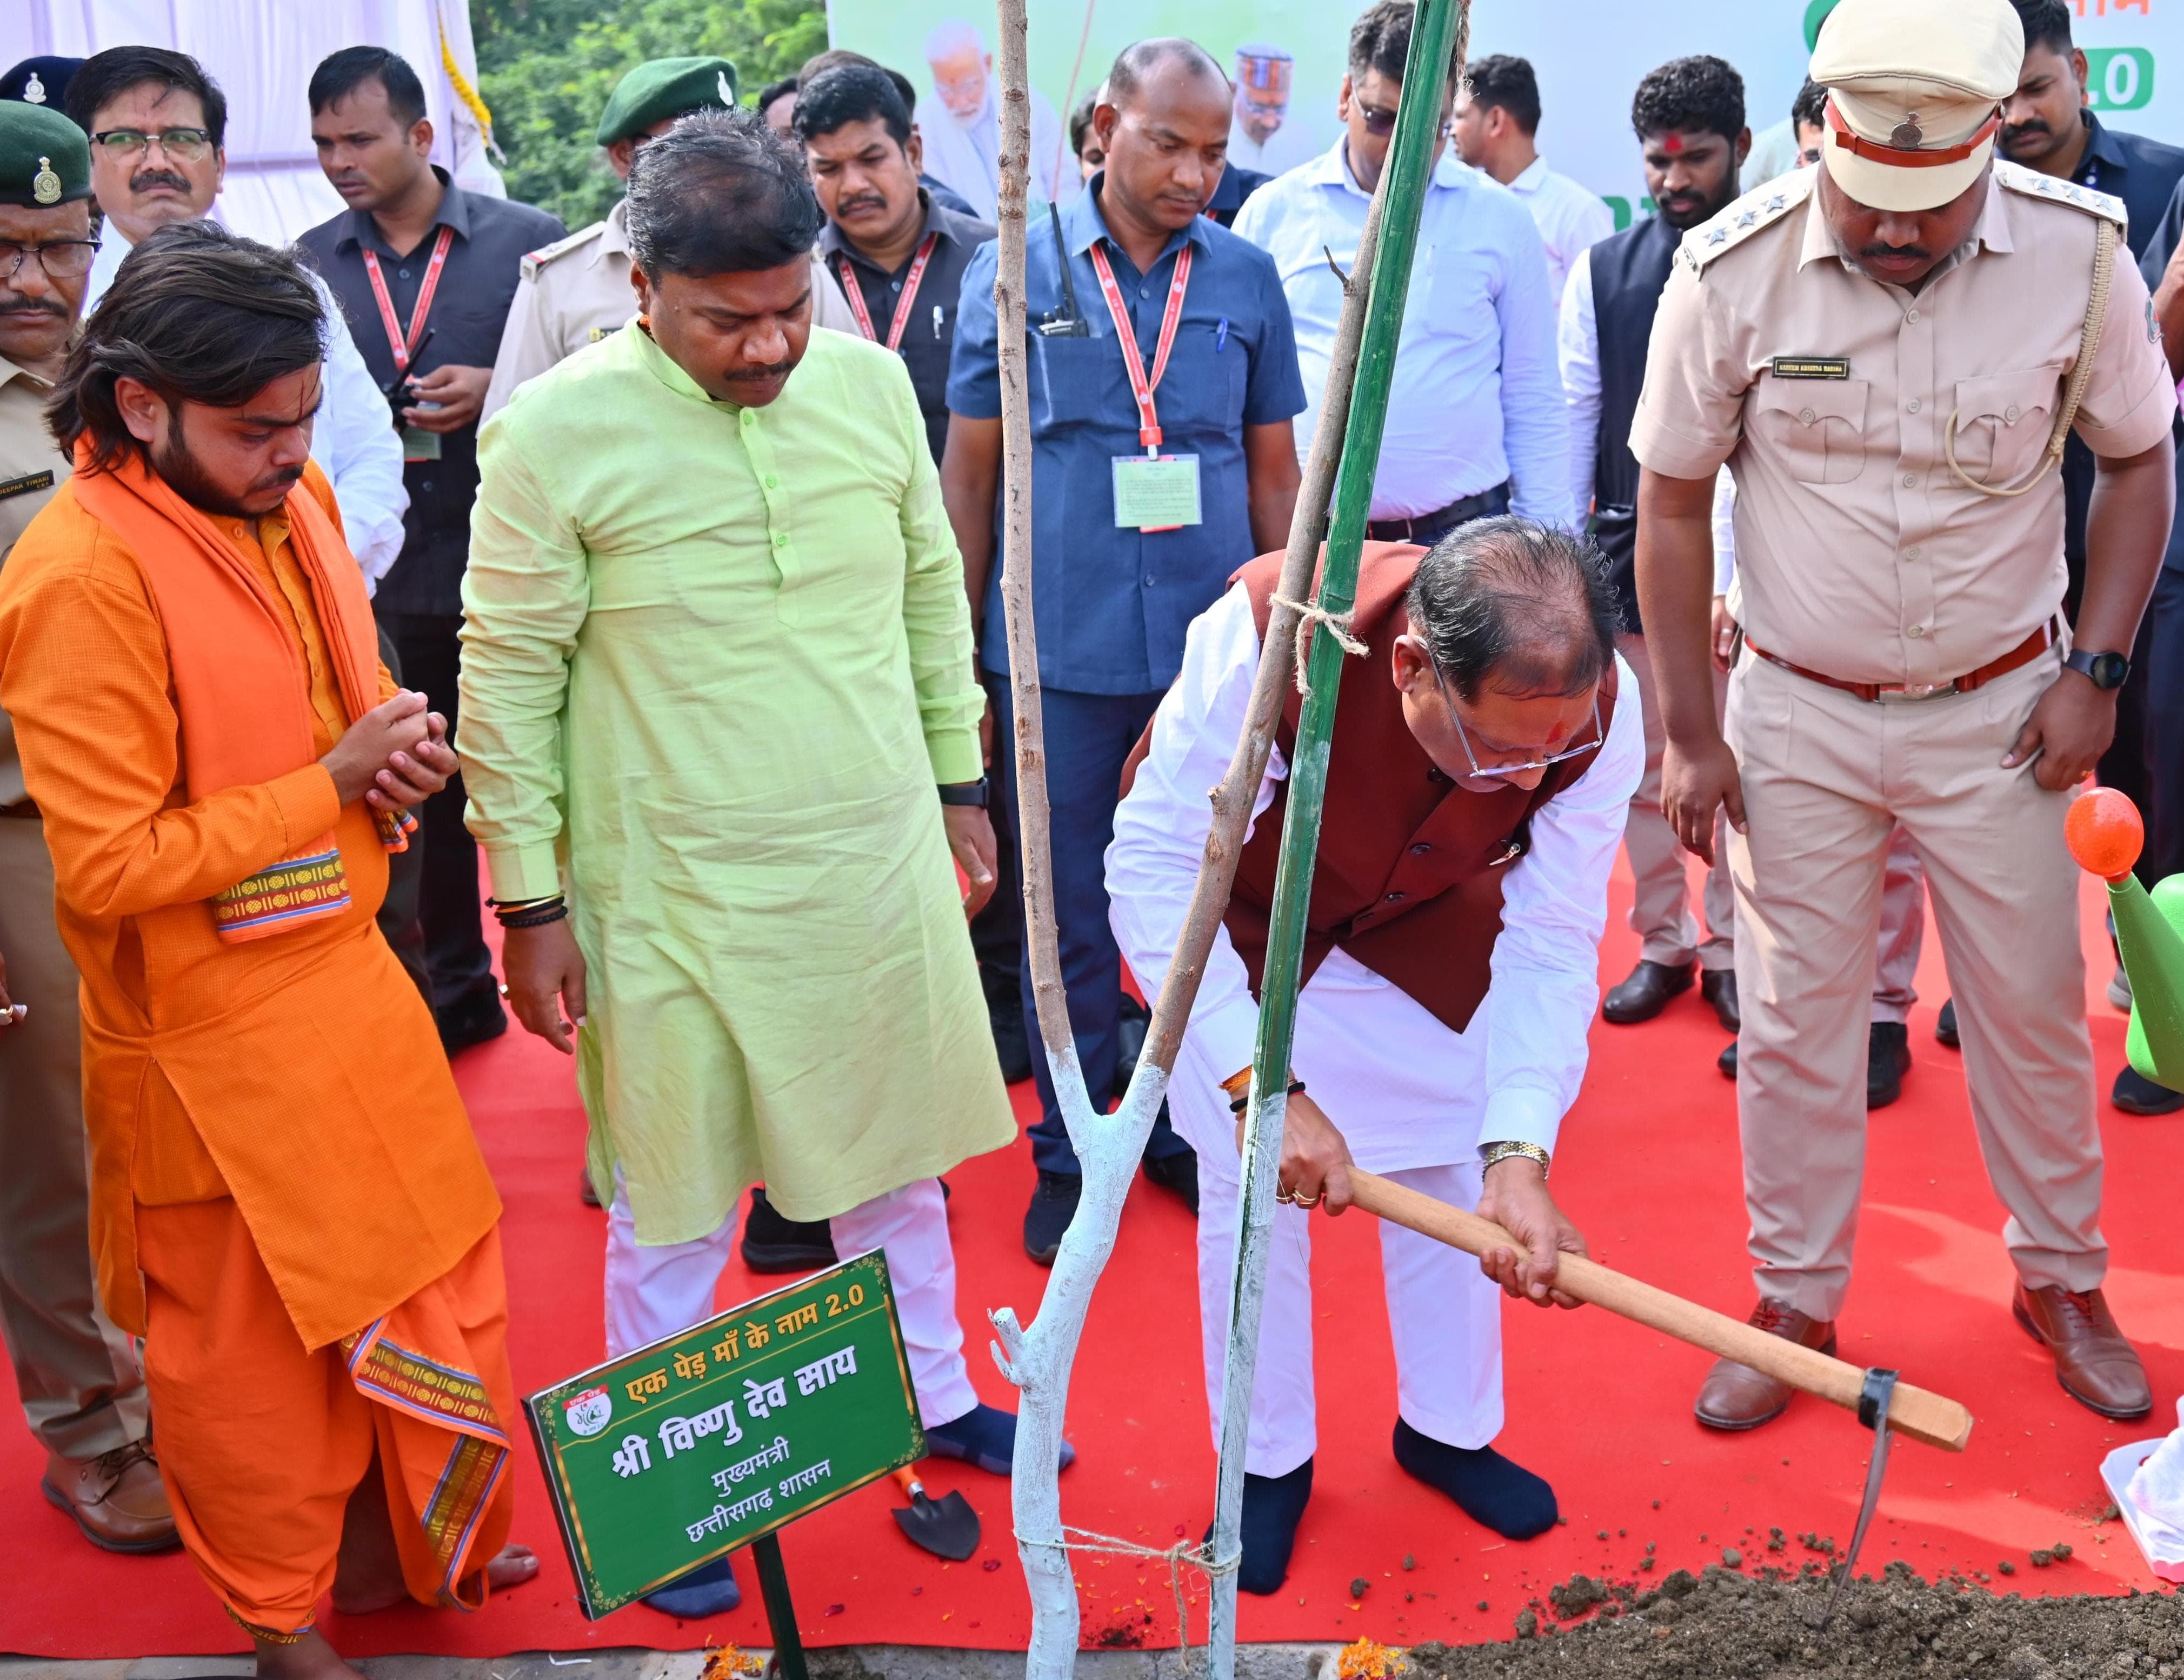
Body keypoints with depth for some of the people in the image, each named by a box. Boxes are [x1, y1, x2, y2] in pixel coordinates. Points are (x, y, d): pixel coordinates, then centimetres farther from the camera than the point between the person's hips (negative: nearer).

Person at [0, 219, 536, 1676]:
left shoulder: (291, 498, 2)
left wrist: (397, 750, -3)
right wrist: (334, 784, -20)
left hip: (344, 971, 8)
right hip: (212, 1037, -7)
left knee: (431, 1278, 19)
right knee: (251, 1335, 12)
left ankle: (388, 1547, 43)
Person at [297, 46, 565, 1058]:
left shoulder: (527, 241, -1)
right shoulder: (308, 267, 6)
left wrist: (495, 392, -14)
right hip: (387, 583, 3)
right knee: (432, 790, 13)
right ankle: (456, 989, 27)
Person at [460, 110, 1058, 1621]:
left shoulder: (869, 380, -2)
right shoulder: (559, 432, -14)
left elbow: (933, 592, 11)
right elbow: (510, 678, -8)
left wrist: (959, 782, 14)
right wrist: (531, 902, -5)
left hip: (880, 867, 4)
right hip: (679, 898, -4)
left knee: (901, 1153, 20)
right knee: (675, 1206, 10)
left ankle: (932, 1393, 43)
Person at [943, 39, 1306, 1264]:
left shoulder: (1246, 277, 4)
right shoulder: (1016, 272, 0)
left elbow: (1277, 472, 10)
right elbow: (969, 474, 4)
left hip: (1214, 649, 1)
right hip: (1063, 654, -1)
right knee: (1071, 917, 8)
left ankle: (1191, 1129, 29)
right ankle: (1072, 1154, 24)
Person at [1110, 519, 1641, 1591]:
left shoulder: (1597, 710, -32)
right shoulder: (1266, 634, -43)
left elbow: (1551, 946, -24)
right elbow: (1156, 869, -34)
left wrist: (1519, 1151, -37)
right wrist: (1260, 1085, -40)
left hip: (1421, 922, 3)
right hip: (1236, 913, -2)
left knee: (1456, 1172, 8)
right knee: (1250, 1189, 0)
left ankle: (1449, 1430, 33)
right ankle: (1268, 1462, 23)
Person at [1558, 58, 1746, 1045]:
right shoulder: (1603, 270, 4)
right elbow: (1574, 412, 5)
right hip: (1631, 546, 2)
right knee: (1645, 760, 10)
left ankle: (1730, 947, 21)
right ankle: (1662, 944, 24)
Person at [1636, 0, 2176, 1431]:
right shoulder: (1736, 268, -15)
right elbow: (1673, 504, -5)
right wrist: (1693, 736, -4)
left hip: (1999, 709, 1)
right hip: (1800, 712, -1)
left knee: (2036, 1011, 12)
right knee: (1797, 1022, 7)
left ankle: (2063, 1281, 34)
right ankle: (1797, 1307, 25)